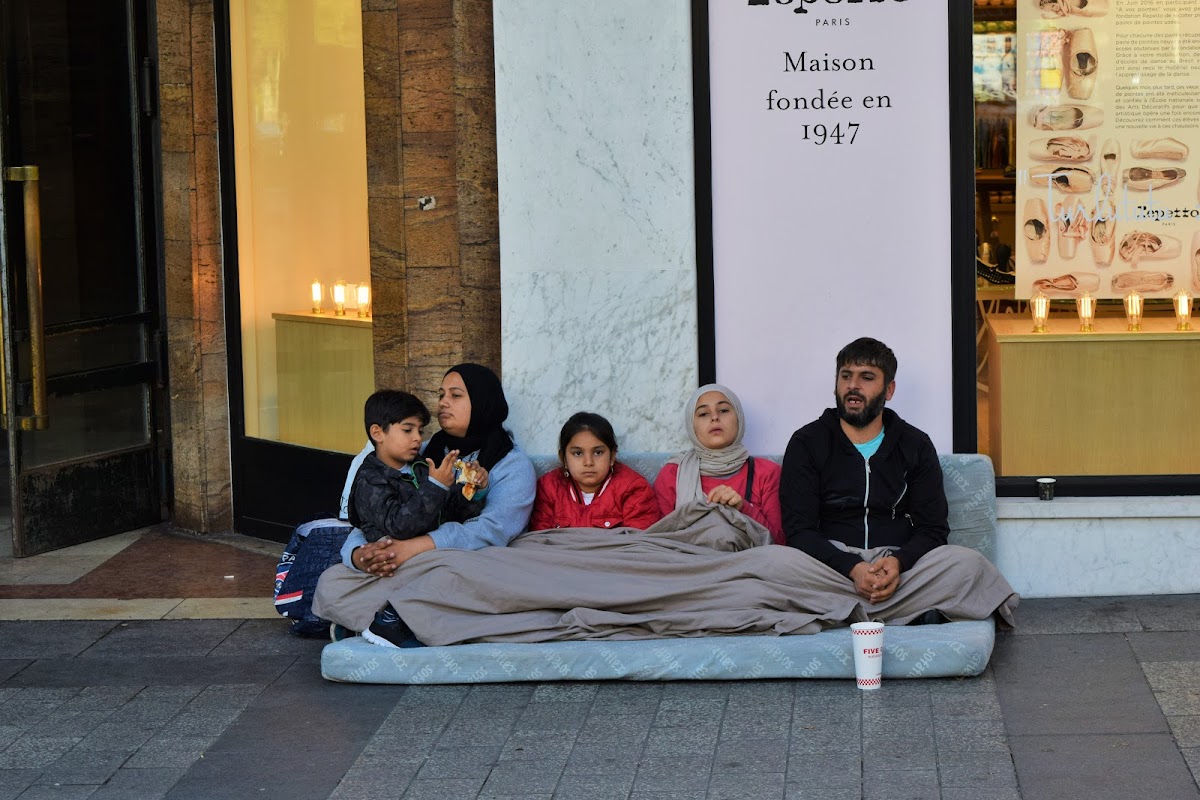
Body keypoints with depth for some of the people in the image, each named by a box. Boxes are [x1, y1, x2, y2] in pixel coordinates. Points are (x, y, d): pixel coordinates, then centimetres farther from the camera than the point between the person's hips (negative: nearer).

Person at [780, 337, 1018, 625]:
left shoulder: (916, 446, 15)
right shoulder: (806, 443, 9)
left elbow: (932, 529, 7)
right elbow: (799, 531, -2)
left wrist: (899, 561, -17)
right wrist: (853, 568, -20)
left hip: (899, 567, 2)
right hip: (834, 567, -1)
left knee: (967, 563, -28)